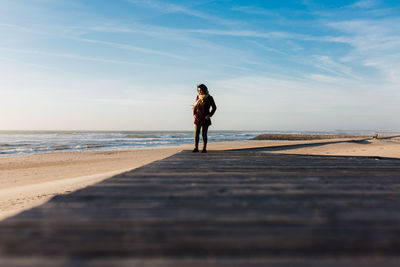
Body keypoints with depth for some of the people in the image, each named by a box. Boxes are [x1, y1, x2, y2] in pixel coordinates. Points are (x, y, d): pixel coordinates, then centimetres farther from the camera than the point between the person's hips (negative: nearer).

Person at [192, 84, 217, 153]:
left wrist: (210, 115, -9)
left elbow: (214, 107, 1)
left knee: (204, 134, -2)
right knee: (196, 133, -3)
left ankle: (204, 148, 6)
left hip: (205, 118, -3)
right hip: (198, 118, 3)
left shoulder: (209, 98, -4)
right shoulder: (198, 97, 7)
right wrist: (194, 114, 4)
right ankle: (196, 148, 1)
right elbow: (195, 106, 18)